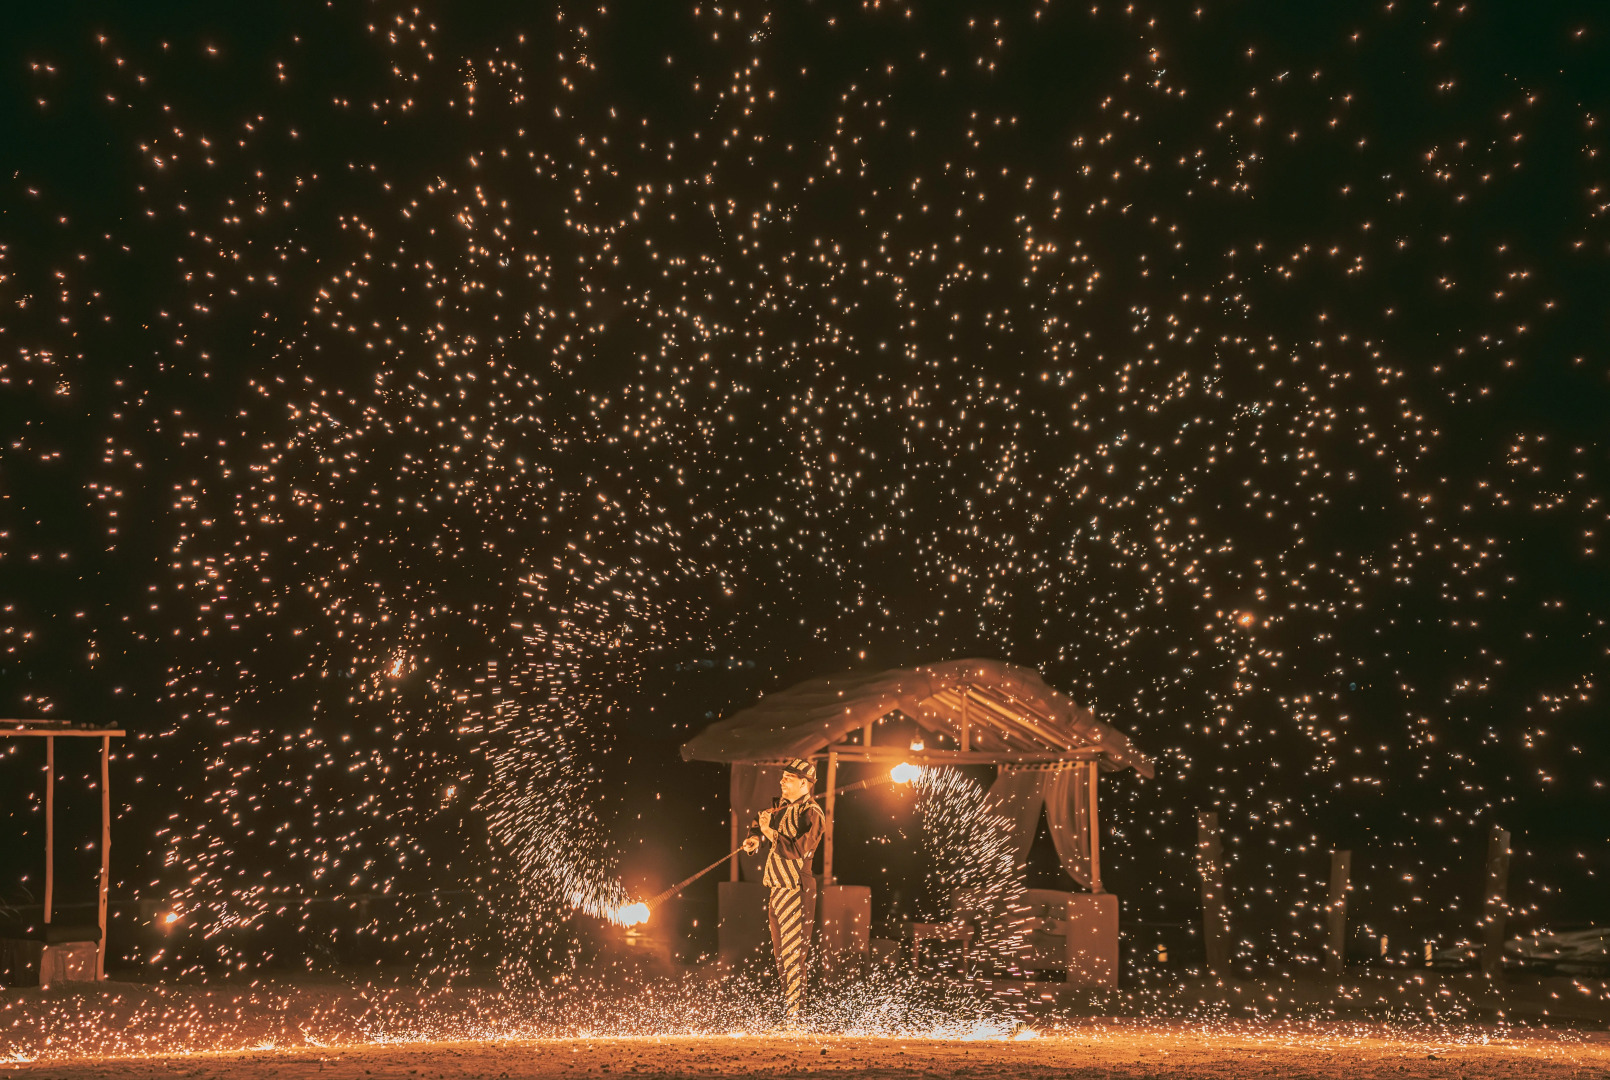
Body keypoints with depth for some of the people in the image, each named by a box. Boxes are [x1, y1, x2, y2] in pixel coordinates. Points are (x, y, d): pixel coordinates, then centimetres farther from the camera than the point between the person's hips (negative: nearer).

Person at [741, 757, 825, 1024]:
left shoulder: (812, 814, -14)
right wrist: (758, 840, 10)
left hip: (795, 891, -9)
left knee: (792, 954, -5)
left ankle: (793, 1013, 1)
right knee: (780, 952, 15)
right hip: (777, 889, 9)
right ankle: (787, 1005, 25)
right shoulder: (786, 807, 13)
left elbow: (798, 850, -25)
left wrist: (769, 831, -21)